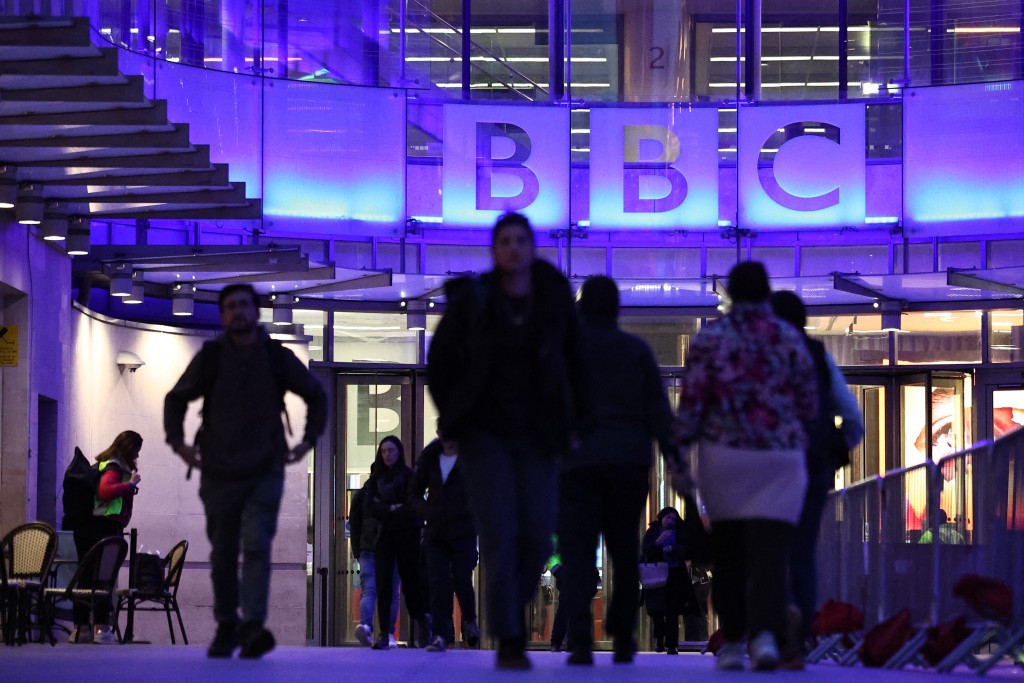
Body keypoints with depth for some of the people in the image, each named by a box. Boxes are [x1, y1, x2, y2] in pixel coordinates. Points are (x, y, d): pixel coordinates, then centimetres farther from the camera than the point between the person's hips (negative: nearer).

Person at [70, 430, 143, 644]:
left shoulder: (106, 464, 18)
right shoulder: (114, 467, -10)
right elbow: (106, 490, -25)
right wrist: (131, 484, -16)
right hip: (106, 526, -9)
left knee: (87, 577, 10)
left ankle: (80, 628, 12)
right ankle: (101, 627, -12)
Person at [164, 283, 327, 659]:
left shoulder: (277, 357, 3)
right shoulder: (210, 357, 3)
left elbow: (316, 395, 17)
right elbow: (176, 399, 14)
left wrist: (309, 439, 6)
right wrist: (178, 441, 0)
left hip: (265, 472, -1)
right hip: (219, 473, 1)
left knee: (257, 545, -15)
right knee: (223, 554, 6)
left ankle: (253, 626, -22)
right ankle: (226, 627, 17)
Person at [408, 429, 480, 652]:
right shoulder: (430, 458, 9)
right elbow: (414, 493, 17)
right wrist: (427, 512, 2)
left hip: (463, 531, -3)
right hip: (435, 531, 3)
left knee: (462, 581, -6)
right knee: (438, 582, -5)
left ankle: (470, 621, 23)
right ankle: (440, 636, -6)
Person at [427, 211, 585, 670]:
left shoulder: (554, 299, 0)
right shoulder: (473, 299, -4)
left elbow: (574, 357, 11)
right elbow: (440, 360, 7)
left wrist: (569, 418, 6)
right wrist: (453, 416, 5)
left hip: (537, 437, 2)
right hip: (485, 433, -2)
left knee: (537, 538, -3)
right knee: (499, 536, -11)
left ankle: (512, 612, 23)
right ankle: (509, 641, -9)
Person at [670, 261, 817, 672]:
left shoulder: (710, 339, -2)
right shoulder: (789, 339, 2)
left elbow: (690, 403, -5)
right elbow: (809, 406, 5)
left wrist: (679, 457, 0)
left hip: (724, 455, 0)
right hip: (781, 459, 0)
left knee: (728, 553, 12)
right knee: (770, 553, -4)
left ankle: (733, 641, 12)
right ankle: (766, 633, -23)